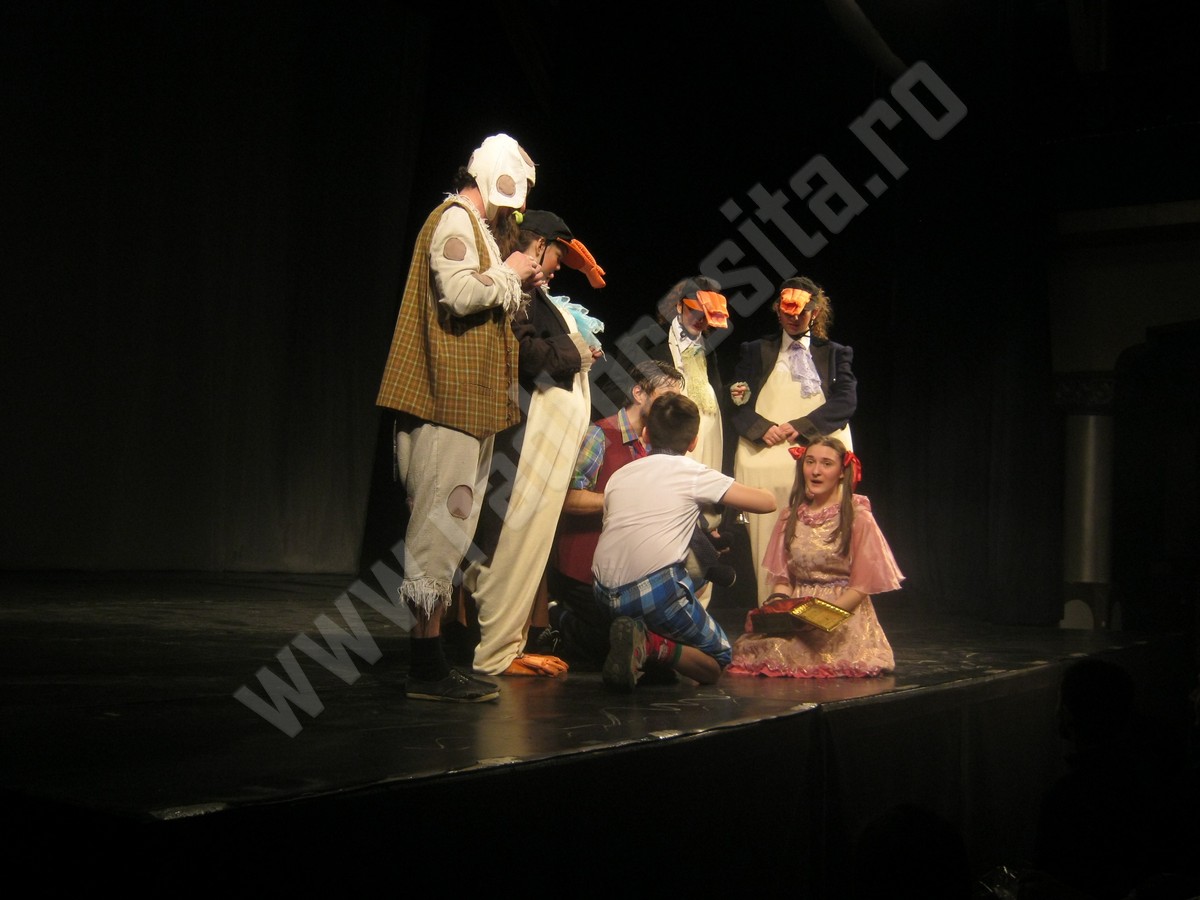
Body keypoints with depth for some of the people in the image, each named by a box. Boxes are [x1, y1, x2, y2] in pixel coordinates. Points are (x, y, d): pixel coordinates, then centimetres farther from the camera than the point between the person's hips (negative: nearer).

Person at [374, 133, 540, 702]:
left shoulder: (473, 226, 24)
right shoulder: (455, 219, -7)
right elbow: (461, 293, -21)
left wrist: (516, 286, 15)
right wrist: (508, 272, -6)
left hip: (467, 402, 11)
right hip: (449, 399, -11)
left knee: (448, 527, 10)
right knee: (440, 525, -10)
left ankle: (430, 662, 15)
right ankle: (427, 666, -6)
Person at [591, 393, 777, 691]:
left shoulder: (619, 475, 18)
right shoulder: (695, 474, 5)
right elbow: (768, 502, 8)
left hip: (605, 596, 5)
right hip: (658, 591, -5)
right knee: (718, 660, 17)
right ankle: (652, 645, -14)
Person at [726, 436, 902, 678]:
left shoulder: (858, 517, 0)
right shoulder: (790, 517, 14)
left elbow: (862, 586, -3)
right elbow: (781, 578, 14)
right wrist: (780, 607, -8)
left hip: (844, 618, -4)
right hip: (797, 611, 4)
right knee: (753, 649, -25)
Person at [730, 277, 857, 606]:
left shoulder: (835, 354, 18)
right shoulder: (755, 351, 19)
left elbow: (846, 401, 2)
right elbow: (737, 403, 9)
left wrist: (800, 426, -11)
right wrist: (763, 429, -11)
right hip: (765, 464, 0)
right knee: (769, 552, -5)